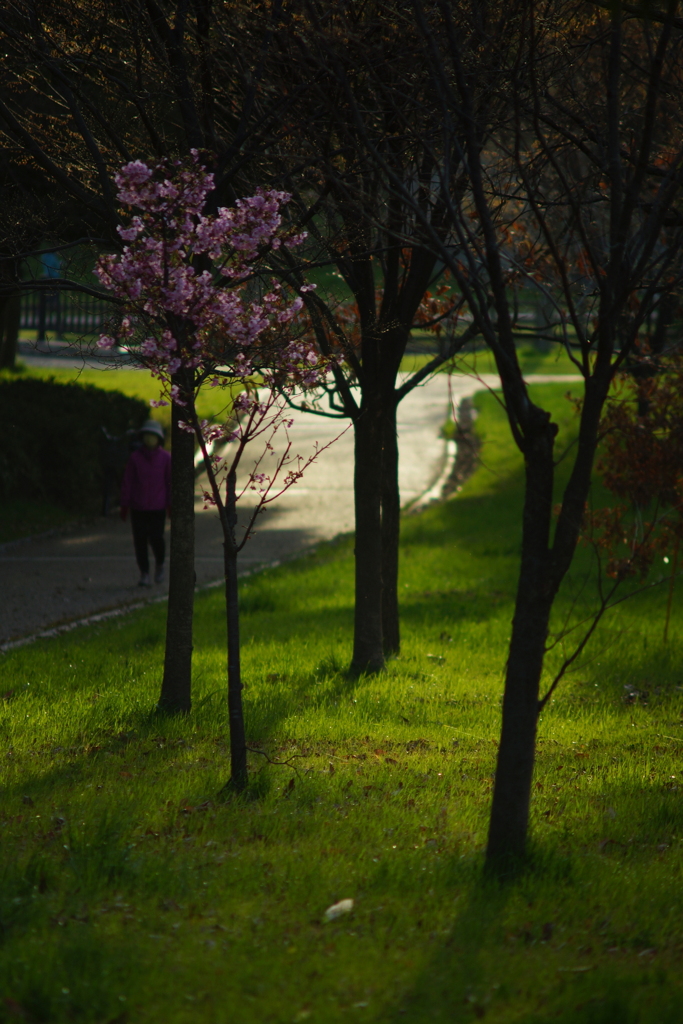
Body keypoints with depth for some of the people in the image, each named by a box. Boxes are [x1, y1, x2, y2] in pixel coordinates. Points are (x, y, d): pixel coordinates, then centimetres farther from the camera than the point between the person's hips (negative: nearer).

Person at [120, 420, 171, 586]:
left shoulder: (165, 458, 1)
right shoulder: (135, 458, 1)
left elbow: (171, 482, 3)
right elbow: (127, 482, 3)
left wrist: (170, 505, -1)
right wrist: (124, 505, 1)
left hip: (158, 507, -1)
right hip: (138, 507, 1)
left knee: (156, 538, -10)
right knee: (140, 540, -1)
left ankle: (160, 565, 19)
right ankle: (144, 574, 9)